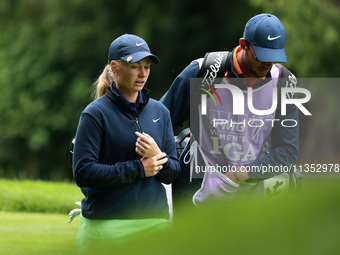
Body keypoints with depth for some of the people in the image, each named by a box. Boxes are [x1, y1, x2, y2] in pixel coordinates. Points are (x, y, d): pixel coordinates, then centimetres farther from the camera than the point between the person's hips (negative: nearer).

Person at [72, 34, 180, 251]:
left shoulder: (159, 111, 13)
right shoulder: (96, 114, -4)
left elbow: (172, 173, 11)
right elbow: (83, 172, -12)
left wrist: (156, 156, -11)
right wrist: (138, 169, -12)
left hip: (155, 222, 4)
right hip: (107, 226, -4)